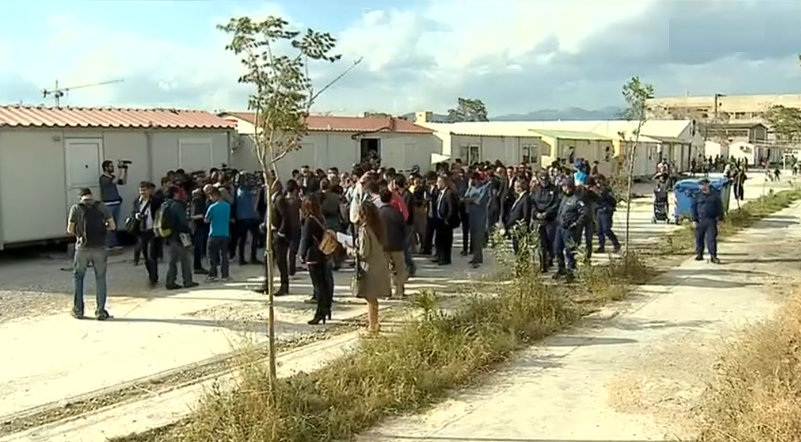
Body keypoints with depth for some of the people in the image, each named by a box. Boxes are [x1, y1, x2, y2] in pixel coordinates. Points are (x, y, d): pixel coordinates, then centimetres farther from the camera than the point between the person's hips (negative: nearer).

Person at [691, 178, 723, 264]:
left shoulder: (715, 195, 7)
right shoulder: (698, 196, 7)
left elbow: (719, 207, 11)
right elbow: (693, 208, 6)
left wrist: (719, 217, 3)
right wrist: (694, 220, -1)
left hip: (711, 221, -1)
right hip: (700, 220, 1)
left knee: (712, 239, -5)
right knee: (699, 238, 6)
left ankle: (713, 256, -3)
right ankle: (699, 254, 18)